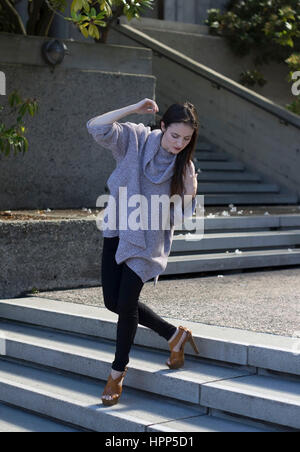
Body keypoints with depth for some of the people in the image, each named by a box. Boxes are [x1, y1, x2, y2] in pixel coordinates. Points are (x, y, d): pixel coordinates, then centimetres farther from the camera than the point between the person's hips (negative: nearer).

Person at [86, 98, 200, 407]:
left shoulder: (184, 165, -5)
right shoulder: (136, 139, -7)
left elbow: (178, 215, -1)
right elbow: (96, 127, -22)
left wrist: (191, 191, -18)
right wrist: (134, 109, -21)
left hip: (147, 239, -2)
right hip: (118, 230, 2)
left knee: (126, 302, -10)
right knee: (113, 301, 4)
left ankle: (117, 373, 10)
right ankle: (175, 335, 23)